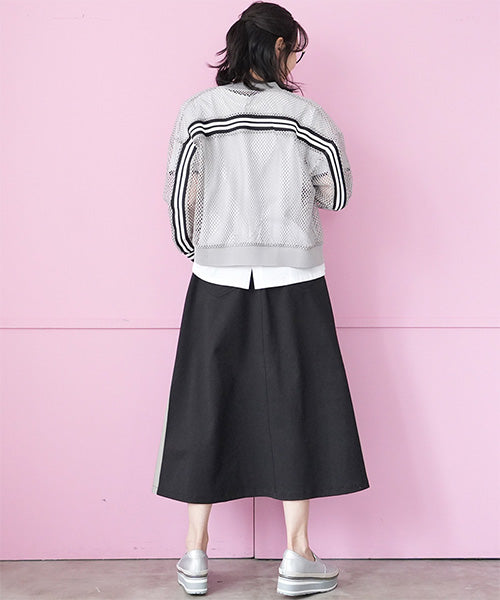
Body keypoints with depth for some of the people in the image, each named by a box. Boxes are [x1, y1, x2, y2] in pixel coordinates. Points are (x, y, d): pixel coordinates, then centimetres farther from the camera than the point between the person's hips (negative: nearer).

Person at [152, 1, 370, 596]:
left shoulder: (197, 112, -1)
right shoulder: (306, 116, -4)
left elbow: (179, 194, -1)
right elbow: (337, 195, 3)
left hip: (218, 282, 2)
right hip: (292, 281, -1)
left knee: (207, 407, 10)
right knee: (296, 407, 8)